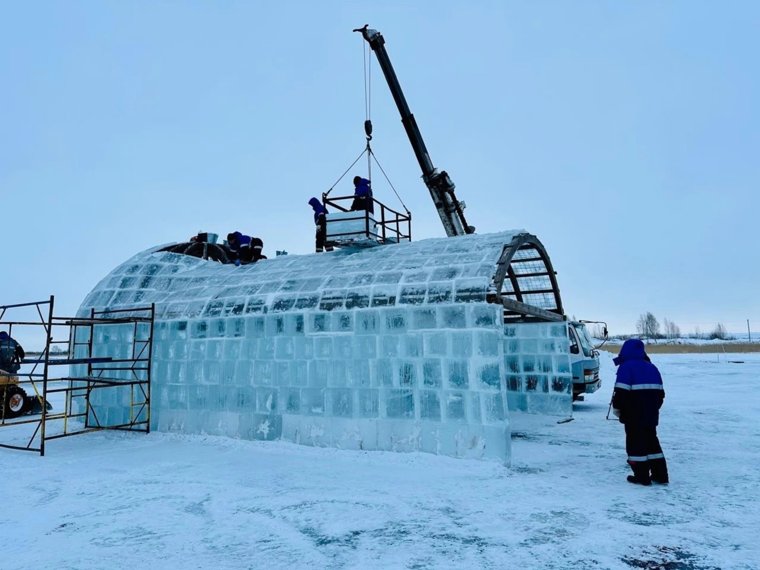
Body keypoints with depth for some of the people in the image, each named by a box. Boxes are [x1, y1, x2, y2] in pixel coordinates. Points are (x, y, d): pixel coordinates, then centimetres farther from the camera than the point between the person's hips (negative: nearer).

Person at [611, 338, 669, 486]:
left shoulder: (626, 367, -11)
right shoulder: (652, 367, 12)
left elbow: (621, 391, -17)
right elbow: (660, 392, 16)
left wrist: (617, 408, -3)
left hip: (633, 416, -7)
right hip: (651, 415, 7)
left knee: (635, 442, 1)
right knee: (651, 440, 17)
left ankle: (642, 476, 3)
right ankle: (660, 475, 19)